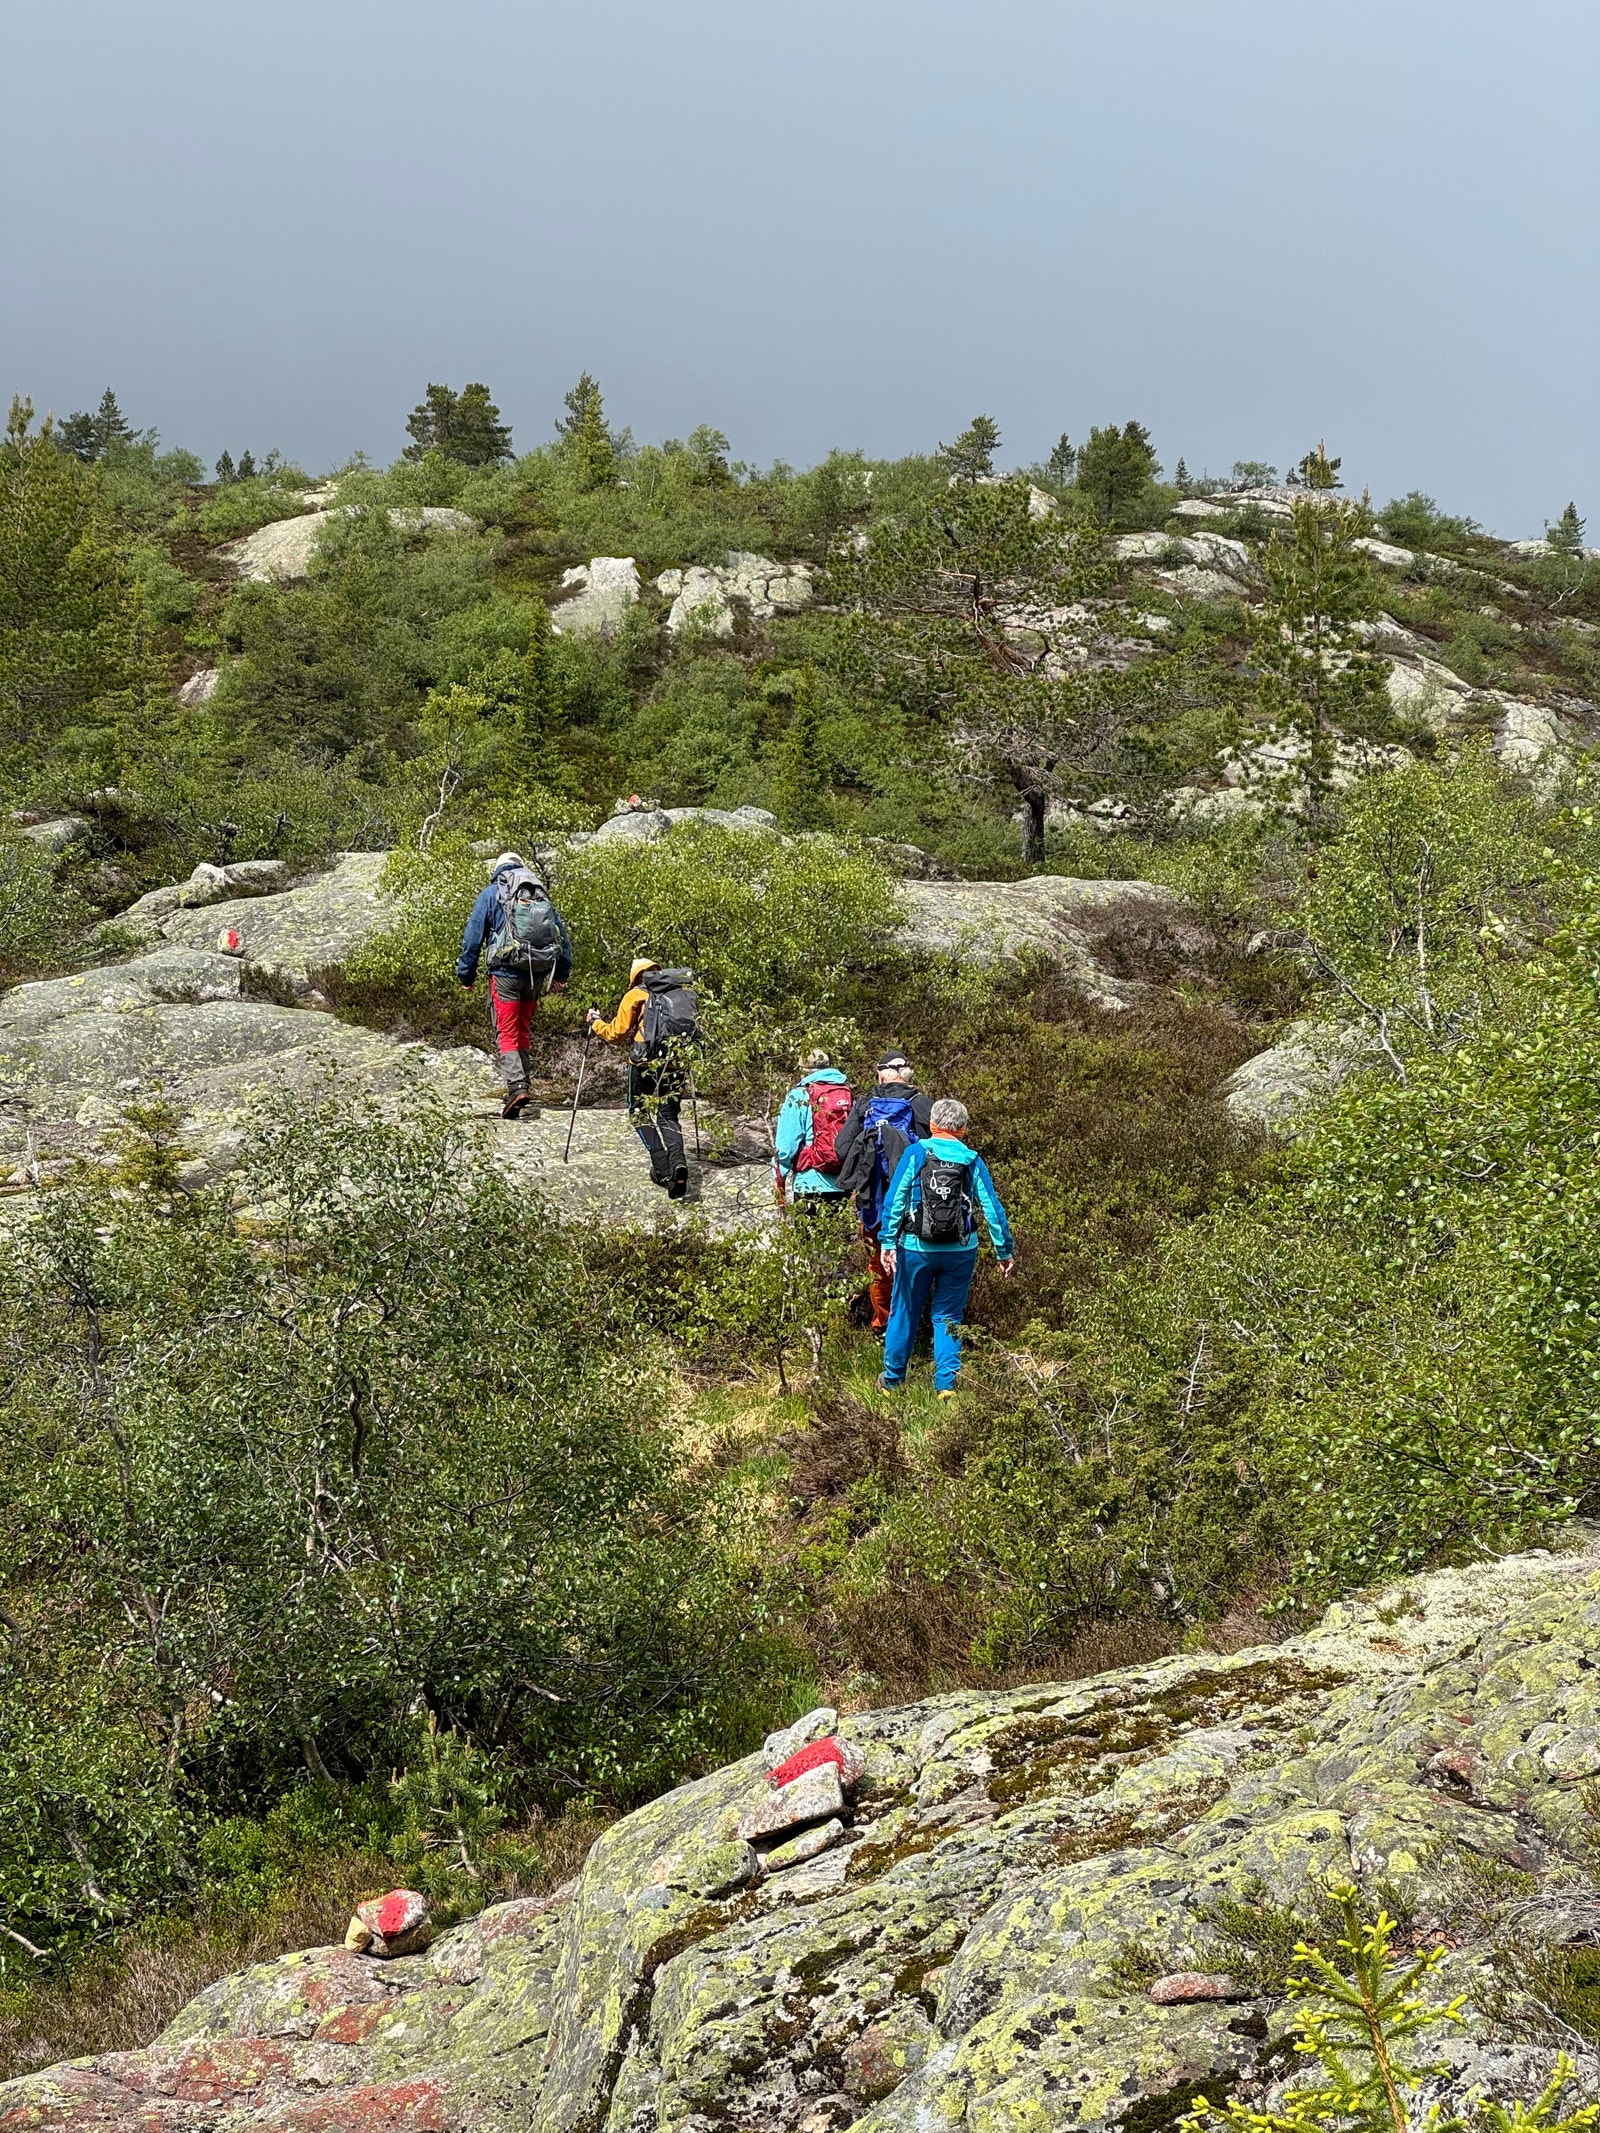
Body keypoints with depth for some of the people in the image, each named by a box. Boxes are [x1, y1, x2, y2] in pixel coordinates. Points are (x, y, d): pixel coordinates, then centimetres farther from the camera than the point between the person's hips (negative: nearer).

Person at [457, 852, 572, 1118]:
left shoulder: (491, 894, 1)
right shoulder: (542, 895, 13)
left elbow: (473, 936, -1)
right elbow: (563, 937, 13)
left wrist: (466, 974, 6)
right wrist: (561, 975, 17)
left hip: (506, 971, -4)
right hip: (537, 974, 4)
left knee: (506, 1033, -4)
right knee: (524, 1031, 17)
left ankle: (516, 1087, -21)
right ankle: (522, 1085, 19)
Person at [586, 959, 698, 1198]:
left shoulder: (636, 995, 6)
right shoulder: (683, 992, 17)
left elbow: (615, 1033, 6)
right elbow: (692, 1028, 17)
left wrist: (596, 1022, 24)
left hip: (646, 1062, -3)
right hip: (678, 1063, 3)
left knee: (642, 1114, 13)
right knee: (668, 1116, 12)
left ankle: (663, 1168, -2)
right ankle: (677, 1160, -16)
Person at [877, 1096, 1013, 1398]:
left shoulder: (915, 1153, -2)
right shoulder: (972, 1161, 1)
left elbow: (894, 1201, -8)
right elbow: (992, 1208, 2)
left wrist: (888, 1243, -7)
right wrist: (1004, 1251, 9)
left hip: (916, 1248, -1)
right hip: (960, 1251, 1)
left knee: (904, 1313, 13)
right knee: (948, 1317, 12)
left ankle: (892, 1381, 24)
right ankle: (945, 1384, 3)